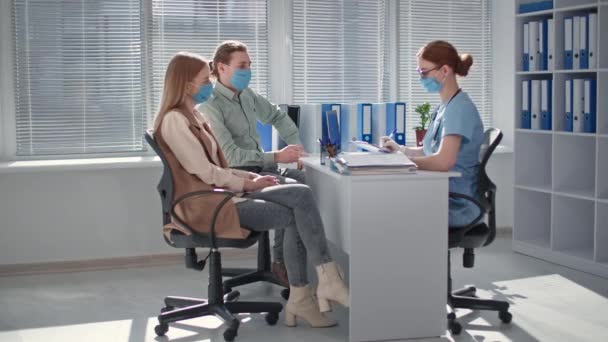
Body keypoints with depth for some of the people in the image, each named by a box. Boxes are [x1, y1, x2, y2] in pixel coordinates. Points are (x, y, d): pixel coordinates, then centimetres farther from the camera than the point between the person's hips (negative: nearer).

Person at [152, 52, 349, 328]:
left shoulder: (192, 116, 20)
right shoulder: (174, 119, -11)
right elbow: (203, 172, -16)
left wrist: (251, 178, 3)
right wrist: (246, 185, -7)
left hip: (221, 192, 9)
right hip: (206, 203, -9)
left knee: (302, 195, -11)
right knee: (294, 215, -17)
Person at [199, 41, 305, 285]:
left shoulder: (247, 96, 12)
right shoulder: (210, 106, -13)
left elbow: (277, 117, 29)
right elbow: (230, 155, -22)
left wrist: (297, 146, 13)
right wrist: (276, 157, -25)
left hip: (260, 167, 8)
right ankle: (283, 262, -15)